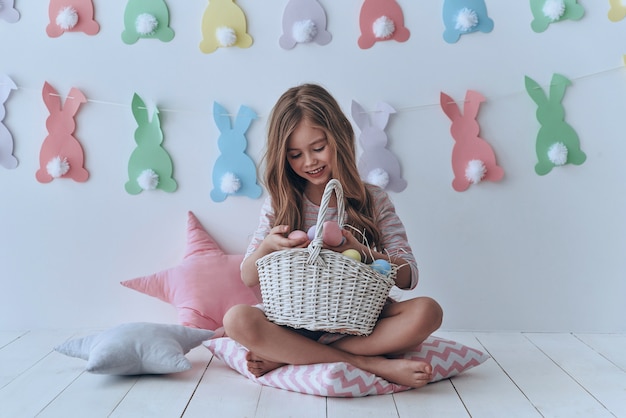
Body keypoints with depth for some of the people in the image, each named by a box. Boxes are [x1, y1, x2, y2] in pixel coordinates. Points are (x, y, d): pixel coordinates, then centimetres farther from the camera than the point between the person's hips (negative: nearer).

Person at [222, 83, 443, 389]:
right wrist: (267, 246, -16)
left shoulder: (373, 200, 2)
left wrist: (360, 251, -22)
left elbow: (408, 277, -4)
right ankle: (368, 363, -24)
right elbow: (248, 278, 6)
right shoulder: (279, 205, 6)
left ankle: (285, 356, -24)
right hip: (297, 322, 0)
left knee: (427, 312, -27)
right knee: (237, 320, -29)